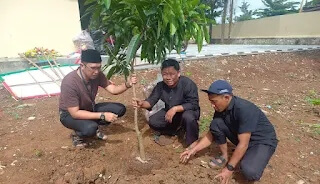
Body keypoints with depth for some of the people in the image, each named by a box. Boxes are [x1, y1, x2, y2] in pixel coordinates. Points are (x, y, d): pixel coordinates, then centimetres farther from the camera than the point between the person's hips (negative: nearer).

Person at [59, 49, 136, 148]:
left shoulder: (97, 75, -15)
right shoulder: (69, 82, -33)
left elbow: (113, 89, -15)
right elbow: (75, 113, -32)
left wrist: (128, 84, -35)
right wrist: (102, 115, -36)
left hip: (89, 108, 6)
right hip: (70, 114, -6)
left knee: (120, 109, -9)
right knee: (90, 128, -37)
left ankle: (94, 126, 8)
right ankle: (77, 135, -1)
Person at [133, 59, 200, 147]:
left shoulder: (188, 84, -28)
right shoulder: (160, 86, -14)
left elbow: (193, 104, -29)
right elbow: (151, 100, -14)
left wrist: (175, 108, -40)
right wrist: (142, 104, -37)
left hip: (188, 111, -4)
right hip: (169, 112, 5)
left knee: (188, 117, -38)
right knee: (153, 122, -13)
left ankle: (192, 144, -12)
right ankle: (178, 128, 7)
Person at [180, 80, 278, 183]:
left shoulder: (244, 109, -33)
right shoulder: (220, 109, -10)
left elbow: (243, 144, -30)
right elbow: (211, 134, -1)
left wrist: (229, 168, -25)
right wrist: (194, 150, -7)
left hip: (263, 141, -6)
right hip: (241, 137, 6)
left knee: (249, 172, -33)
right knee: (216, 123, -17)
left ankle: (250, 157, 2)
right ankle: (224, 157, 1)